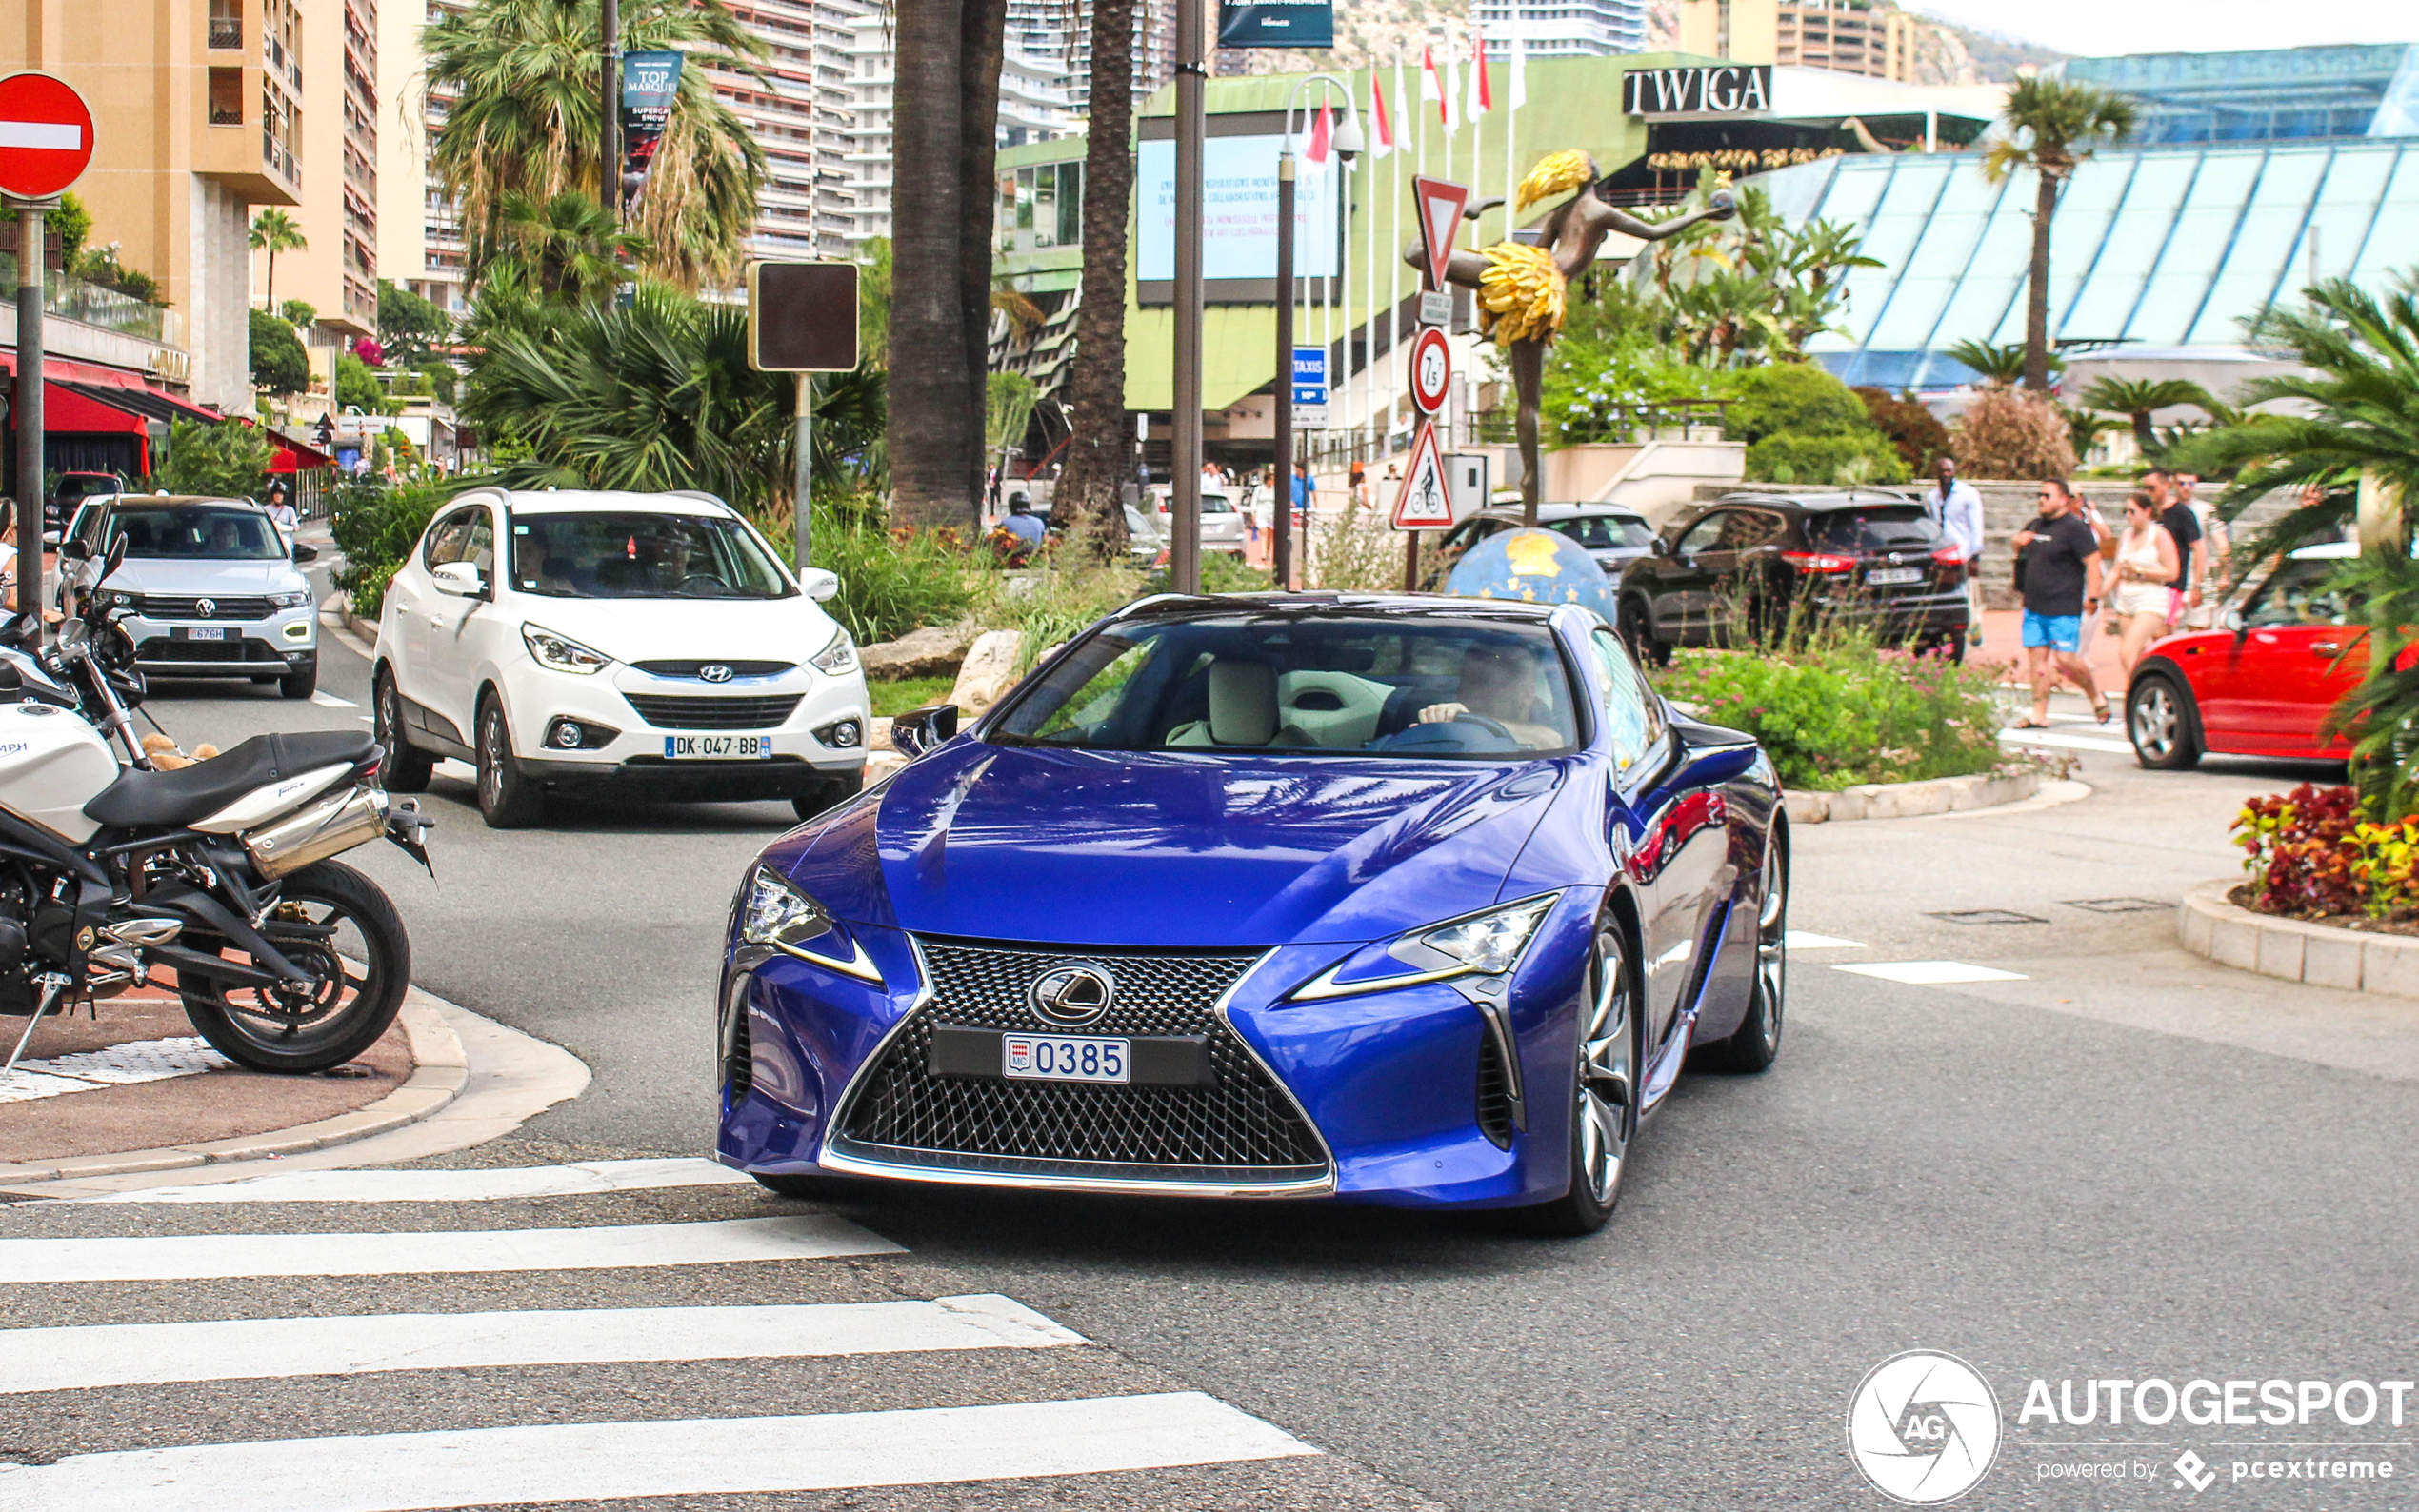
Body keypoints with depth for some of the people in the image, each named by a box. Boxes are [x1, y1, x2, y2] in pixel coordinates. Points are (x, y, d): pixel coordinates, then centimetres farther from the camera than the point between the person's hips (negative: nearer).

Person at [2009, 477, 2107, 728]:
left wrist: (2092, 597, -20)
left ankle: (2097, 699, 13)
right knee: (2037, 657, 4)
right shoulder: (2036, 524, 15)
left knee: (2066, 659, -10)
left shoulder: (2074, 527, -10)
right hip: (2034, 606, 8)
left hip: (2063, 609, -8)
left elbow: (2093, 561, -15)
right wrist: (2016, 540, 7)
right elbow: (2016, 542, 33)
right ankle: (2039, 715, 8)